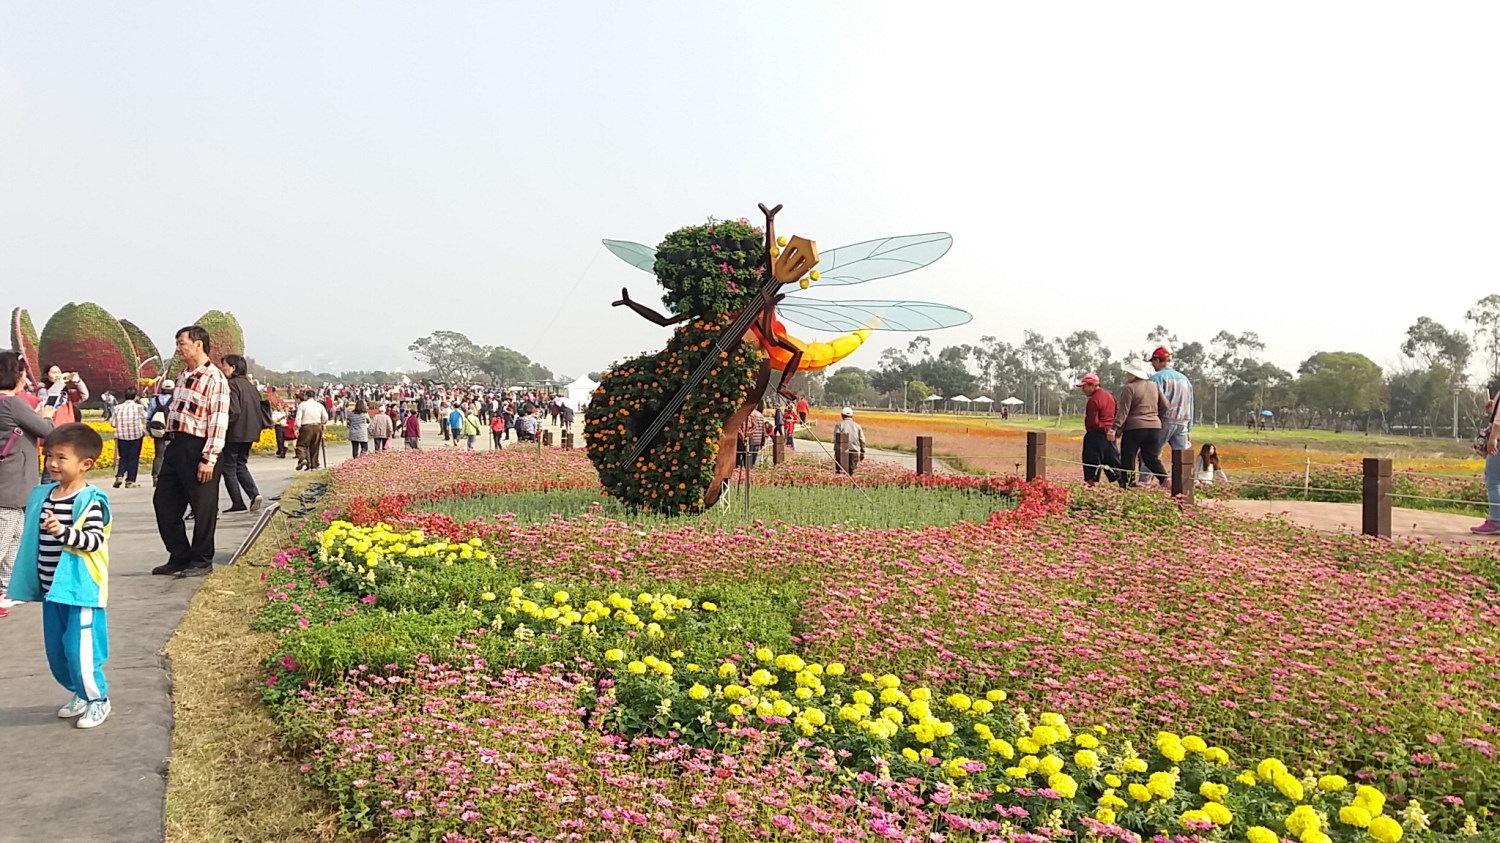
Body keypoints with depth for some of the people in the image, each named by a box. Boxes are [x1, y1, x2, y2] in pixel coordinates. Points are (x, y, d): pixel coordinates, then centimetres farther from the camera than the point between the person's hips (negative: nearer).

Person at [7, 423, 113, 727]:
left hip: (80, 588, -8)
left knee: (79, 650, -4)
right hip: (51, 588, 8)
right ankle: (81, 694, 34)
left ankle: (98, 700, 15)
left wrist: (64, 532, -40)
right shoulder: (43, 495, 6)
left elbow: (95, 540, -24)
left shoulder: (91, 501, -16)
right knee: (55, 650, 16)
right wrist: (35, 582, 17)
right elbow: (34, 540, 16)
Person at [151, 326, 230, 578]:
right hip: (176, 445, 10)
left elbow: (218, 422, -18)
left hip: (198, 448, -10)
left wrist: (209, 459, -21)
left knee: (203, 508, 1)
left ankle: (201, 561, 14)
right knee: (164, 502, 13)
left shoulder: (215, 379, -13)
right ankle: (179, 557, 24)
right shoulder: (185, 375, 15)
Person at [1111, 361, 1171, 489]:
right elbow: (1165, 406, 13)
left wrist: (1114, 428, -16)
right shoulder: (1154, 386, 11)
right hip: (1154, 427, 6)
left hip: (1134, 427, -6)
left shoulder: (1129, 388, -8)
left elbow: (1123, 411, -14)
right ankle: (1164, 479, -5)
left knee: (1127, 459, 1)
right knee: (1152, 458, 13)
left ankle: (1126, 484, -1)